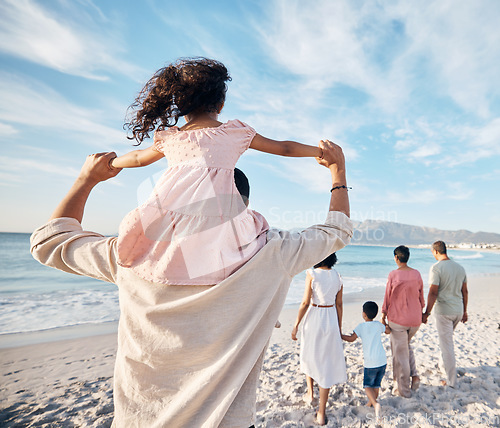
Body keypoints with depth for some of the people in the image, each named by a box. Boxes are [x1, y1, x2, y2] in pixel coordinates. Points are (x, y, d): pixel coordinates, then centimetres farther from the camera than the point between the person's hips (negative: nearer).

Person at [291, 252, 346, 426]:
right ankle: (321, 413, 16)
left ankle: (310, 394, 40)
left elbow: (305, 302, -15)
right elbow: (339, 304, 5)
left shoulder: (312, 274, -15)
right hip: (331, 320, 4)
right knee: (326, 365, 10)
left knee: (309, 355, 25)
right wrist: (339, 329, 15)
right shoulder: (337, 276, 0)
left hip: (313, 319, -3)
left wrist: (296, 325, -6)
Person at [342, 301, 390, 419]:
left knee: (368, 386, 8)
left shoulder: (361, 326, -9)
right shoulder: (378, 325, 3)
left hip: (370, 363, -4)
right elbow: (388, 331, 24)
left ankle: (375, 404, -11)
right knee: (376, 384, 20)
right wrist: (387, 326, 45)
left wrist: (340, 335, -1)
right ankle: (371, 403, 29)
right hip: (382, 361, 4)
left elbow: (351, 338, -14)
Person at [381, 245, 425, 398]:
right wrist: (421, 313, 24)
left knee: (400, 353, 6)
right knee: (406, 345, 28)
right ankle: (414, 376, 16)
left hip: (397, 319, -5)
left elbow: (387, 298, -9)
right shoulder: (417, 274, -1)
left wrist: (383, 317, 1)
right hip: (415, 319, 5)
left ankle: (404, 390, 15)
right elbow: (421, 296, 9)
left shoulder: (393, 275, -15)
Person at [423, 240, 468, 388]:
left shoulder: (436, 268, -17)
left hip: (443, 311, -7)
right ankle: (446, 363, 44)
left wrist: (426, 313, -12)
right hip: (458, 311, 7)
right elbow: (465, 291, 11)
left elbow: (433, 293, -20)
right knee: (447, 337, 28)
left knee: (446, 345, 2)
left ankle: (451, 380, 10)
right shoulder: (460, 268, 5)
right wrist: (464, 311, 21)